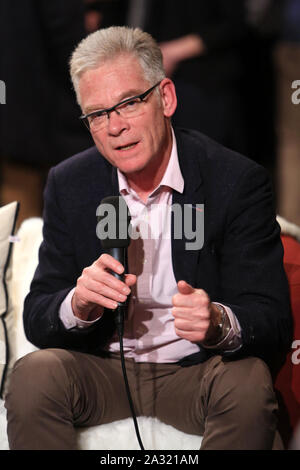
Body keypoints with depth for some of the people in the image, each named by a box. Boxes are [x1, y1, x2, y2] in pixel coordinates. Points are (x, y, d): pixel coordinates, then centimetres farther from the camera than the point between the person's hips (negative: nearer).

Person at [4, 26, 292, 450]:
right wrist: (79, 305, -27)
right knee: (33, 375, -28)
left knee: (249, 384, -33)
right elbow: (37, 320, -2)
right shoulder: (69, 185, -1)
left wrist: (219, 324, -39)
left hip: (197, 370, -1)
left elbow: (274, 323, -14)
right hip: (102, 366, 2)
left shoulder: (238, 181, -11)